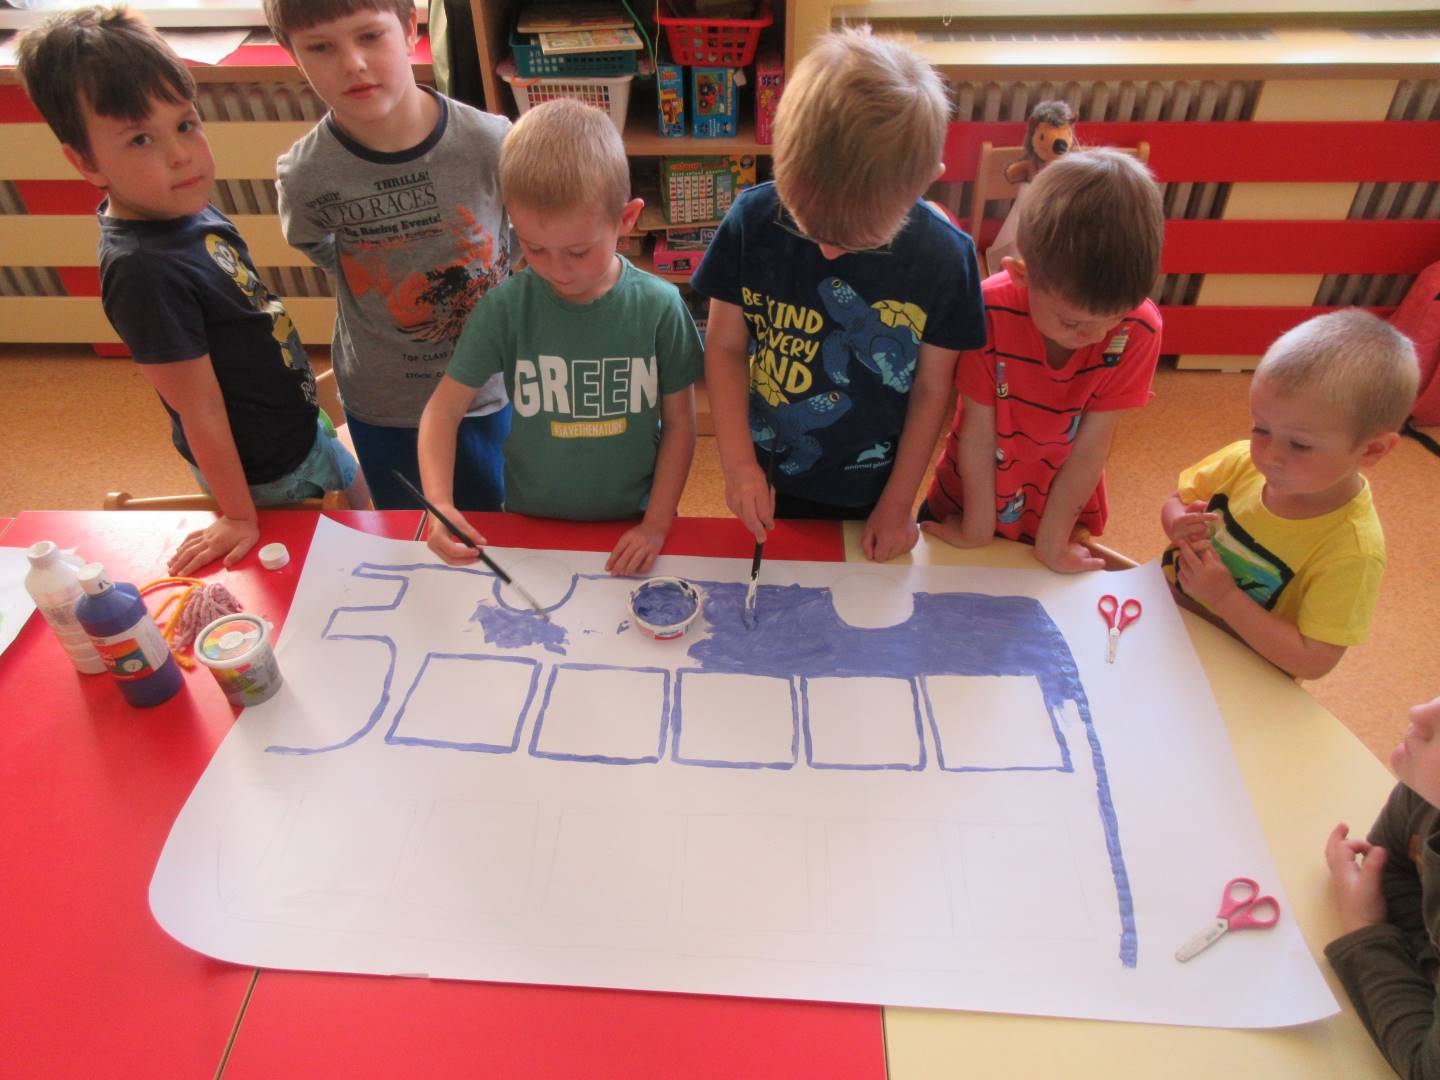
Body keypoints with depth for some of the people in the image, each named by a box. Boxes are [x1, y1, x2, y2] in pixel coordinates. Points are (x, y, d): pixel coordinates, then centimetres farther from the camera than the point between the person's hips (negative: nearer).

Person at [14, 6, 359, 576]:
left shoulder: (184, 207, -6)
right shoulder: (143, 271, -31)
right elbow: (199, 409, -24)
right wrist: (238, 515, -15)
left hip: (298, 422, 8)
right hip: (270, 475, -8)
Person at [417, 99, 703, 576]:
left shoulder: (659, 306, -11)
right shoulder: (504, 308, -11)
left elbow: (679, 424, -3)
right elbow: (445, 407, -5)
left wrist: (657, 525, -8)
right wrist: (438, 502, -21)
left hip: (629, 524, 4)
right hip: (531, 521, -3)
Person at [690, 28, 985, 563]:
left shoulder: (943, 256, -19)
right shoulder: (753, 221, -18)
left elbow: (931, 389, -9)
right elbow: (726, 347, -8)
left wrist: (897, 504, -3)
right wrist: (738, 464, -15)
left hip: (869, 494, 0)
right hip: (766, 480, 1)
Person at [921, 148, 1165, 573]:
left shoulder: (1138, 331, -25)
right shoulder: (991, 312, -29)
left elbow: (1091, 447, -20)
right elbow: (978, 435, -22)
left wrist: (1053, 542, -12)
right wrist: (978, 530, -12)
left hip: (1062, 514, 1)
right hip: (966, 505, -1)